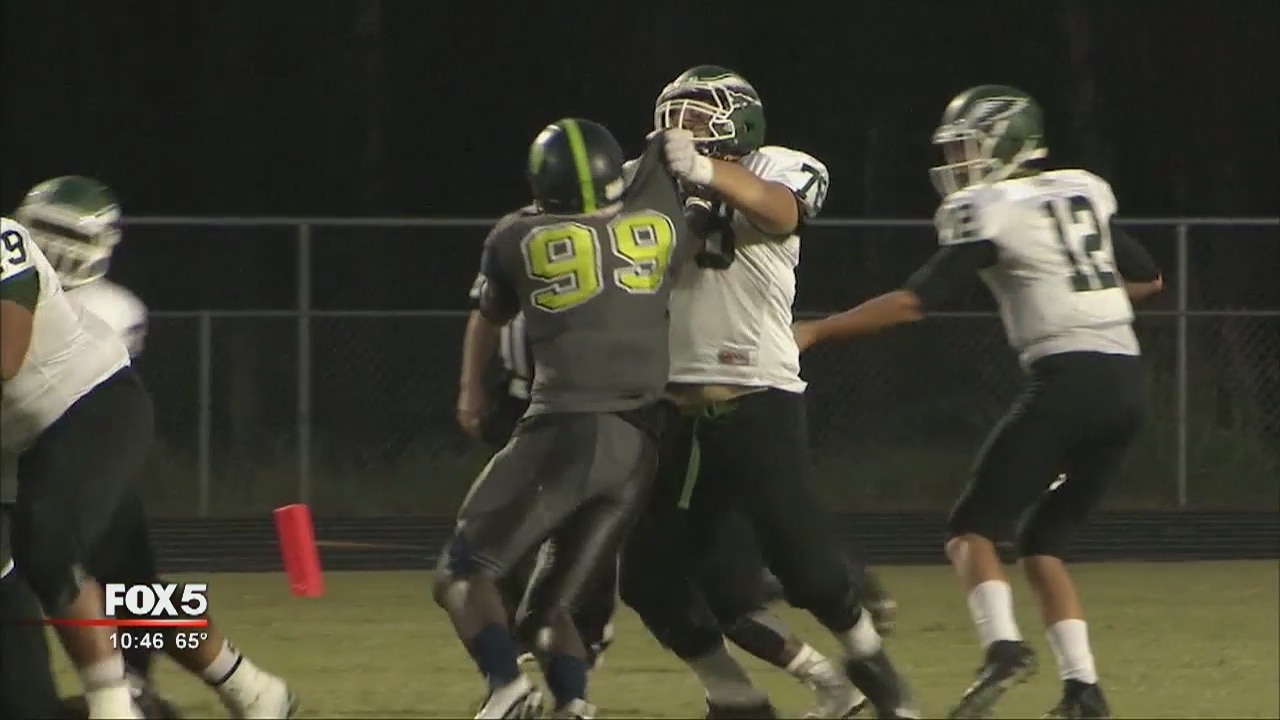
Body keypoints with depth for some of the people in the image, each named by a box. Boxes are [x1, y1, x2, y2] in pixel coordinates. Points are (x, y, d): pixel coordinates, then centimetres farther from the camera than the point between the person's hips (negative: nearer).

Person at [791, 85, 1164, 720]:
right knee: (1042, 542, 16)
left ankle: (1003, 645, -27)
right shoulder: (1086, 193, 18)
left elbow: (915, 302, -8)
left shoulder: (988, 213, -3)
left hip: (1067, 379, -7)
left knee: (973, 528, 0)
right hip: (1126, 383, 7)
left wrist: (816, 332, -3)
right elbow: (1148, 279, 29)